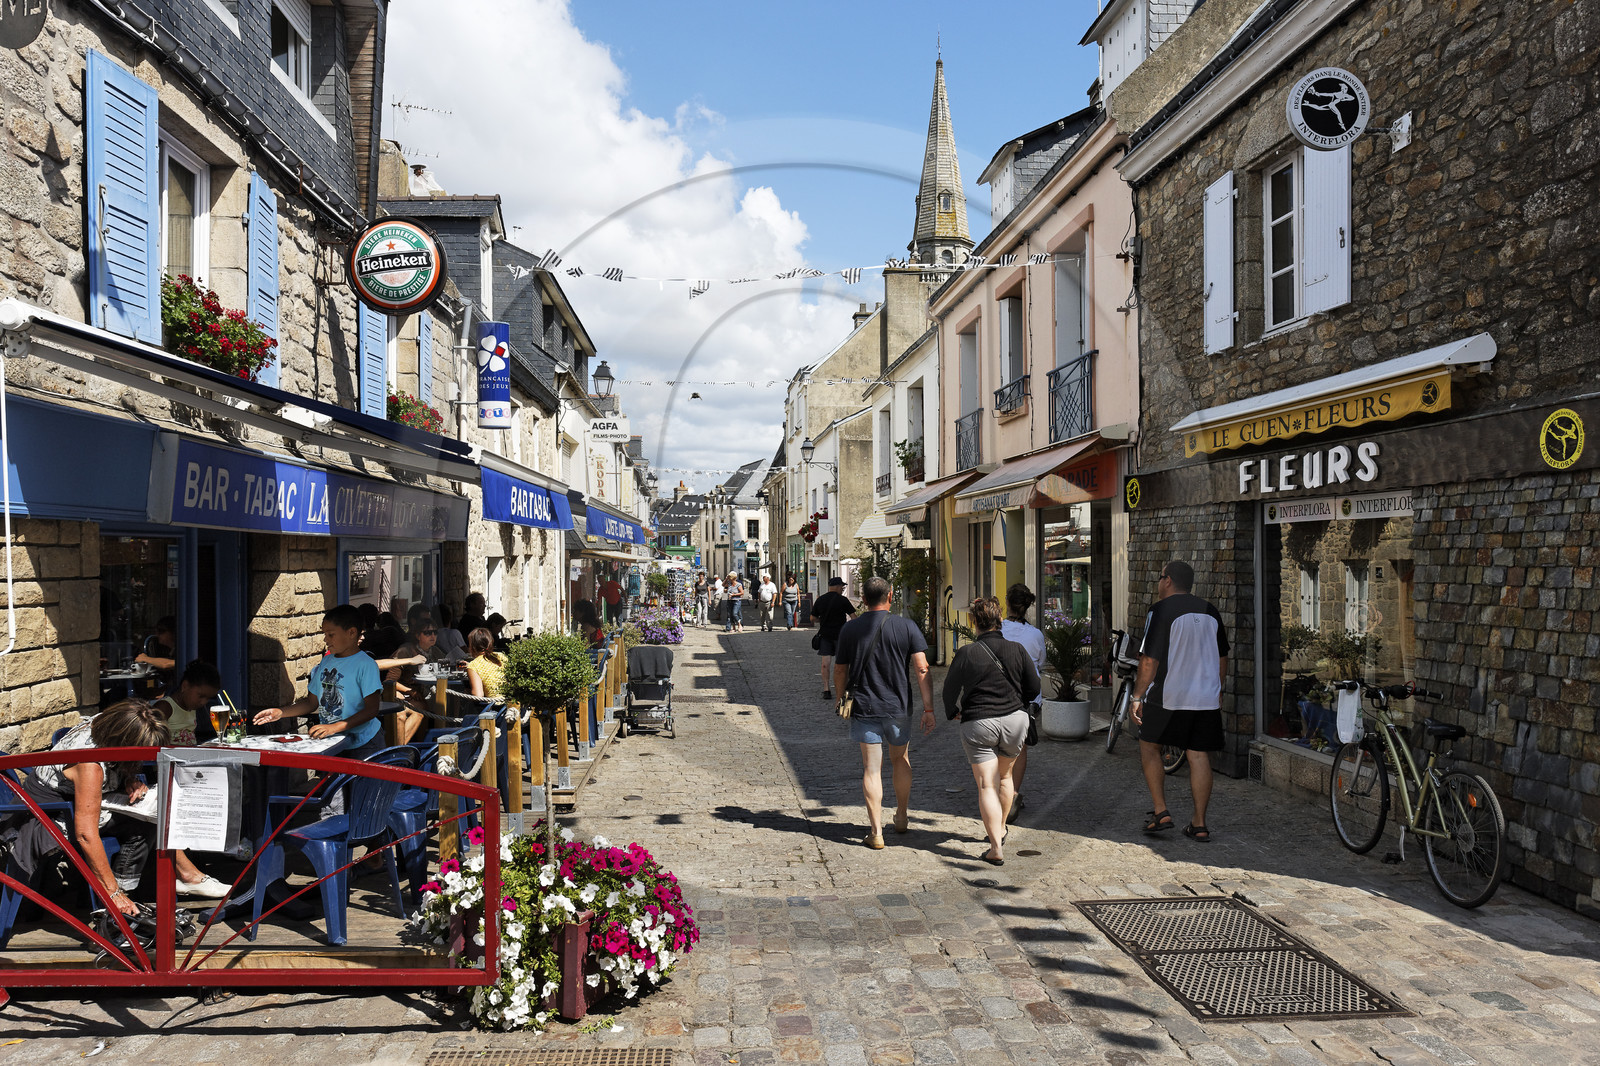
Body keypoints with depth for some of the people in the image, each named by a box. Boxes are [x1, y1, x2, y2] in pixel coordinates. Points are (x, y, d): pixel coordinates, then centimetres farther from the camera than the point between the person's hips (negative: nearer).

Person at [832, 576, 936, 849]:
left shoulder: (849, 630, -3)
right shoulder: (906, 627, -6)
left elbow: (840, 672, 3)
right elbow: (921, 669, -10)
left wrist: (842, 701, 19)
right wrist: (928, 709, -6)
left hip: (863, 708, 0)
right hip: (898, 706, 1)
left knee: (872, 768, 3)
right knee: (900, 759, 21)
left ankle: (876, 832, 1)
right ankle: (901, 818, 34)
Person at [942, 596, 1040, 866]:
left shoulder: (967, 653, -11)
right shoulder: (1016, 650, -2)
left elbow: (950, 689, -5)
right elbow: (1034, 687, 4)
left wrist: (954, 712, 15)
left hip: (978, 725, -4)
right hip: (1015, 721, 4)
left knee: (987, 785, -2)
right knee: (1004, 776, 24)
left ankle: (996, 849, -8)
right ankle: (1000, 829, 39)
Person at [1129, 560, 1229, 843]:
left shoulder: (1161, 610, -10)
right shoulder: (1210, 611, 10)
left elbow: (1149, 660, -13)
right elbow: (1222, 659, 17)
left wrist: (1137, 697, -5)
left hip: (1167, 698, -5)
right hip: (1206, 698, 5)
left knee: (1149, 748, 12)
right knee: (1199, 756, 8)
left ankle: (1160, 812, 6)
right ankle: (1199, 824, 11)